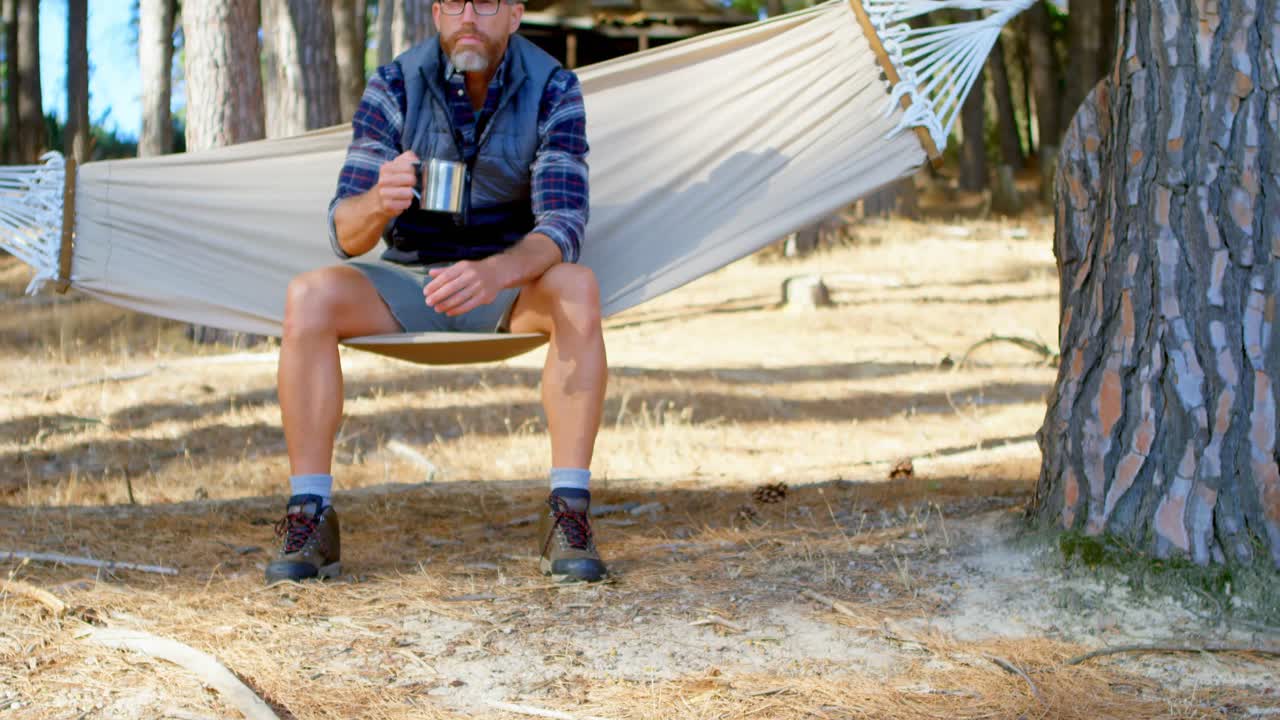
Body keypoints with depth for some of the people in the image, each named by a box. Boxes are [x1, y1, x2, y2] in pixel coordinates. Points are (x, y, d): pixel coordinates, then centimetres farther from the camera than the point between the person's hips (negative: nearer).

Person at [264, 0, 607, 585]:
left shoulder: (552, 90, -12)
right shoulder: (394, 88, -10)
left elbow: (563, 224, -22)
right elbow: (345, 235, -15)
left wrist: (495, 273, -44)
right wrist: (378, 203, -41)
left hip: (511, 280, -1)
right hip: (408, 283, 1)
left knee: (576, 290, -34)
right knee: (309, 297, -27)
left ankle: (568, 515, -32)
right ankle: (310, 520, -26)